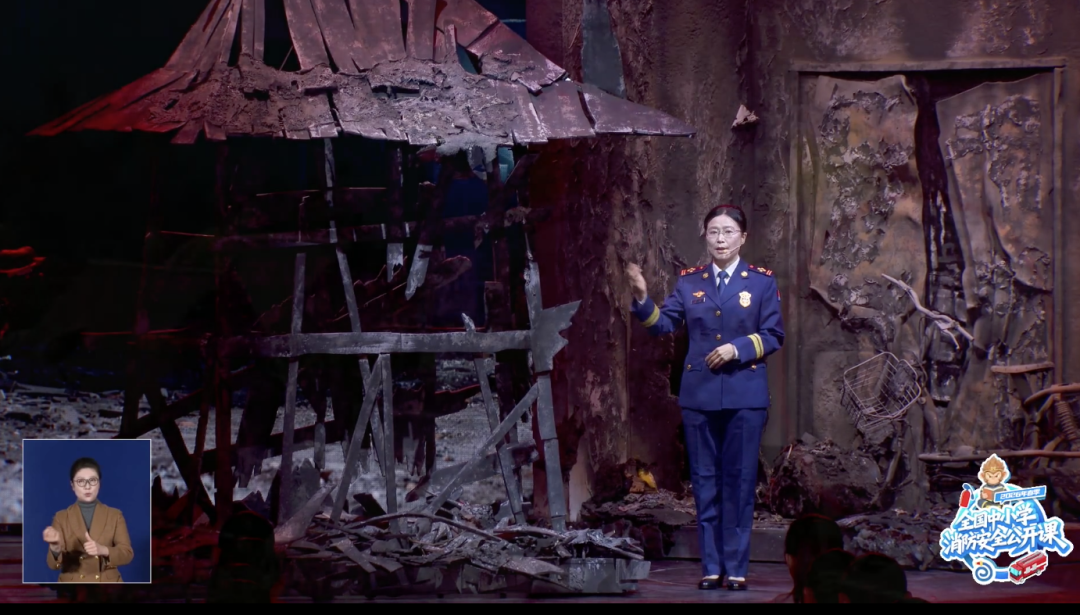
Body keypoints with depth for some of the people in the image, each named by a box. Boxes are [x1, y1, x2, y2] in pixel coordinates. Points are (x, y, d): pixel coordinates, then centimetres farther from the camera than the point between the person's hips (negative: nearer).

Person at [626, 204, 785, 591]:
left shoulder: (762, 282, 3)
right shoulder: (689, 282, 9)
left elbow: (774, 336, -1)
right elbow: (663, 324, 0)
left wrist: (738, 348, -15)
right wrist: (642, 298, -17)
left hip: (745, 395, -2)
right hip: (699, 395, 2)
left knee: (739, 481, 1)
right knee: (705, 482, 5)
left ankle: (736, 567, 7)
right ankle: (711, 567, 11)